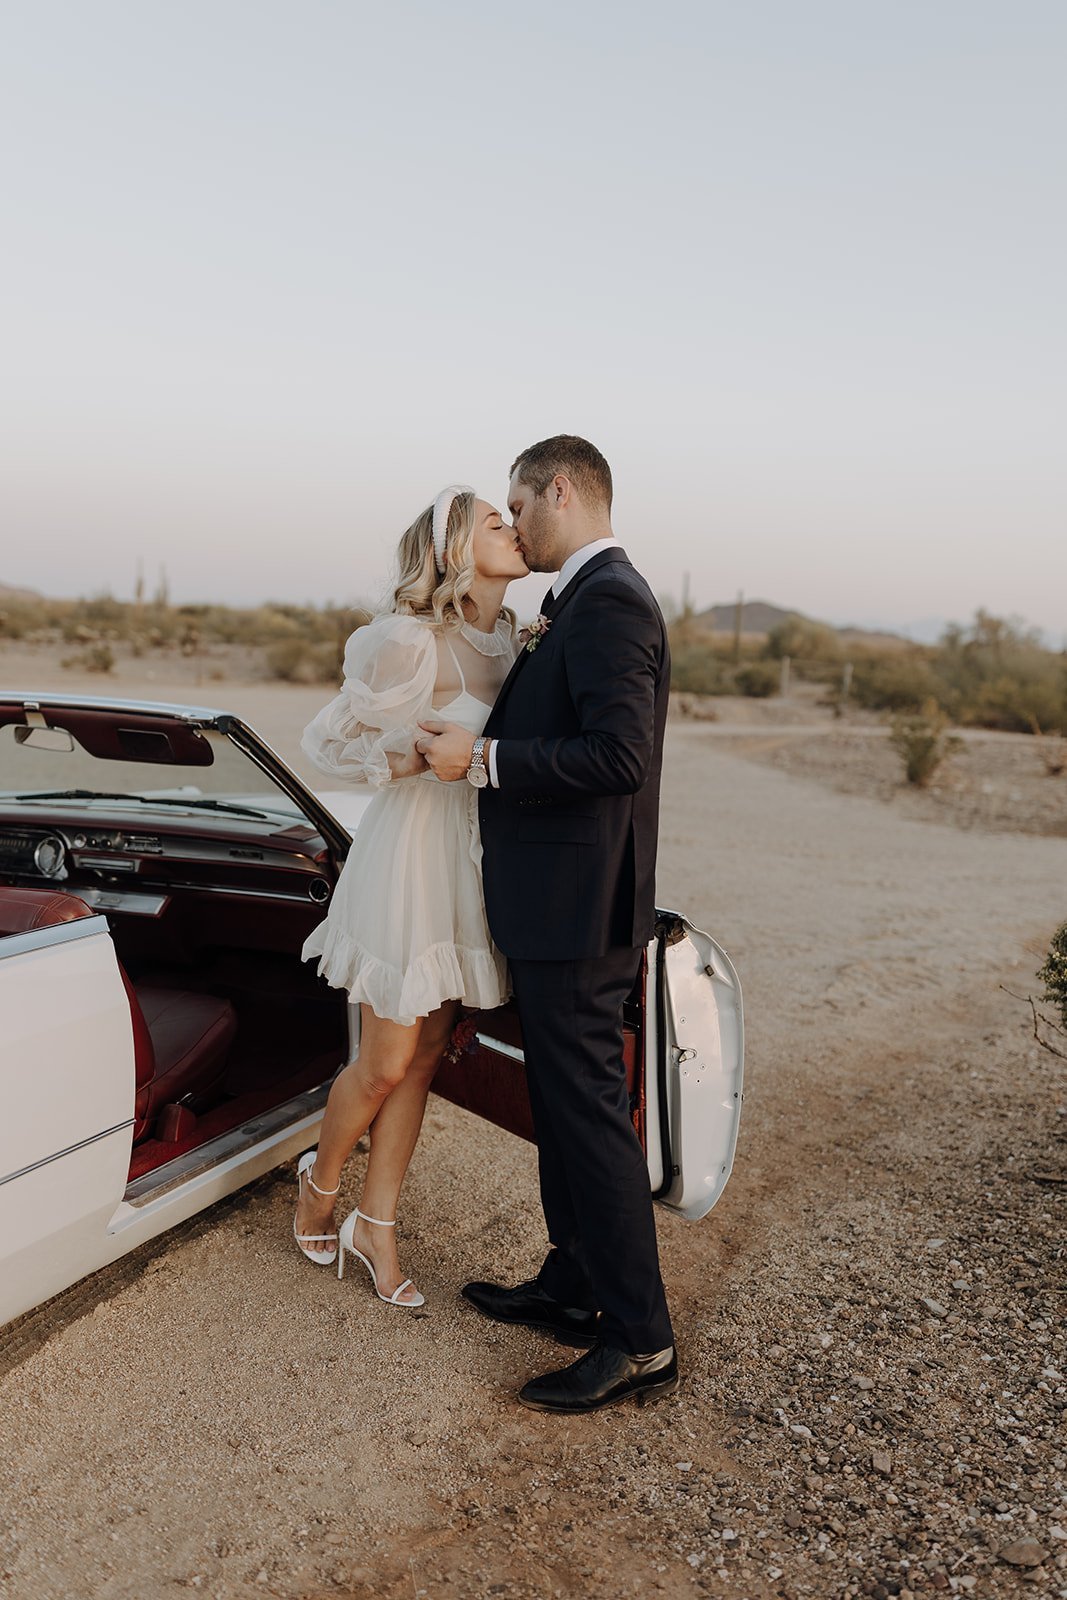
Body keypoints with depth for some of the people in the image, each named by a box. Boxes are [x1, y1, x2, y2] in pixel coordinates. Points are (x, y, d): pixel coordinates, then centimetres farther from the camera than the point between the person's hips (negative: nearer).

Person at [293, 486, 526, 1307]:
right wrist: (417, 760, -21)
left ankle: (376, 1227, 27)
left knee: (424, 1060, 12)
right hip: (412, 848, -7)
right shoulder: (412, 640, -17)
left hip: (472, 855, 7)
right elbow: (327, 739, -9)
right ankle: (320, 1181, 33)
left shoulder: (506, 635, 6)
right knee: (386, 1066, 3)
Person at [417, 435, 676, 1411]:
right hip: (558, 900, 11)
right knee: (561, 1100, 19)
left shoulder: (607, 601, -17)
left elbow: (620, 755, -26)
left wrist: (482, 759, -21)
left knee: (590, 1108, -2)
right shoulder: (584, 602, 15)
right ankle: (573, 1286, 34)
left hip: (578, 907, -11)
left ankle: (641, 1339, 11)